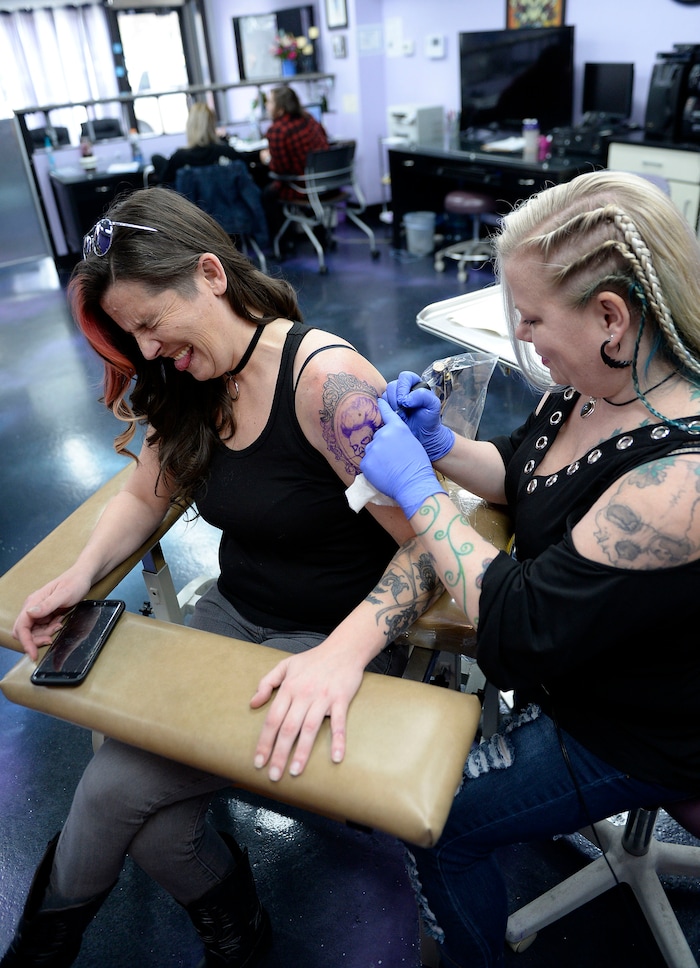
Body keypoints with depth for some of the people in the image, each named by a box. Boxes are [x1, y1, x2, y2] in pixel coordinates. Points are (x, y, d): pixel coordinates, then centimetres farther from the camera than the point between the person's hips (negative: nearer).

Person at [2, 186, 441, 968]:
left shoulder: (326, 378, -23)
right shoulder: (190, 385, 1)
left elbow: (427, 543, -24)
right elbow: (146, 494, 14)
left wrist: (342, 654, -36)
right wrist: (82, 572, -2)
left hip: (334, 635, -6)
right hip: (233, 613, 7)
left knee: (118, 787, -14)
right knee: (121, 780, -13)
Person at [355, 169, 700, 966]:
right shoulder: (589, 386, -11)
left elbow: (522, 632, -32)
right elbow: (521, 472, 8)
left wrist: (418, 491, -27)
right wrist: (439, 445, -11)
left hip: (626, 735, -7)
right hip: (561, 662, 8)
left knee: (438, 823, 1)